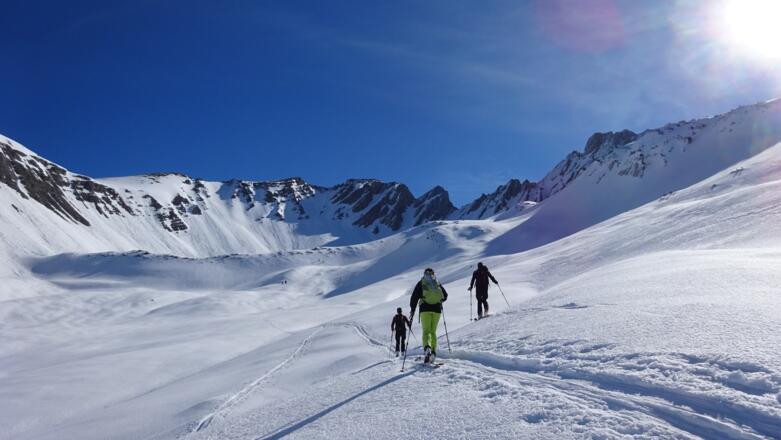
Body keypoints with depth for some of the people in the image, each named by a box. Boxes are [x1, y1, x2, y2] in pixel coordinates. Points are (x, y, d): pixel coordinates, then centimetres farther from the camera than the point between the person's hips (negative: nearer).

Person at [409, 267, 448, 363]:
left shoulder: (421, 283, 9)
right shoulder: (438, 283, 17)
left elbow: (414, 297, 1)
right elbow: (445, 296, 18)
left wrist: (412, 309, 8)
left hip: (425, 308, -2)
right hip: (437, 309, 2)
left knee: (426, 331, -4)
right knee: (433, 332, 13)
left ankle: (427, 347, -33)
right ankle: (433, 352, 1)